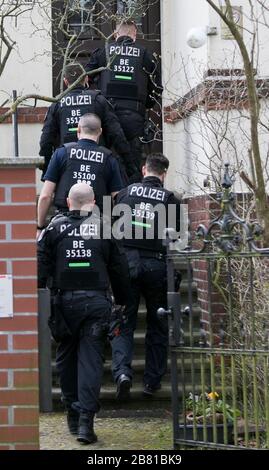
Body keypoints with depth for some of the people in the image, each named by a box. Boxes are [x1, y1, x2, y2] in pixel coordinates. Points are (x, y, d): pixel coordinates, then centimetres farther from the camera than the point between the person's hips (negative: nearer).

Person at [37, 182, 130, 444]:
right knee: (91, 358, -1)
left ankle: (73, 415, 21)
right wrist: (122, 300, 20)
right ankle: (85, 418, -11)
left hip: (65, 301, 1)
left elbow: (41, 265, -1)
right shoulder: (104, 227, 3)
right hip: (96, 302, 0)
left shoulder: (55, 227, 2)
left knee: (66, 357, 15)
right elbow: (119, 268, 8)